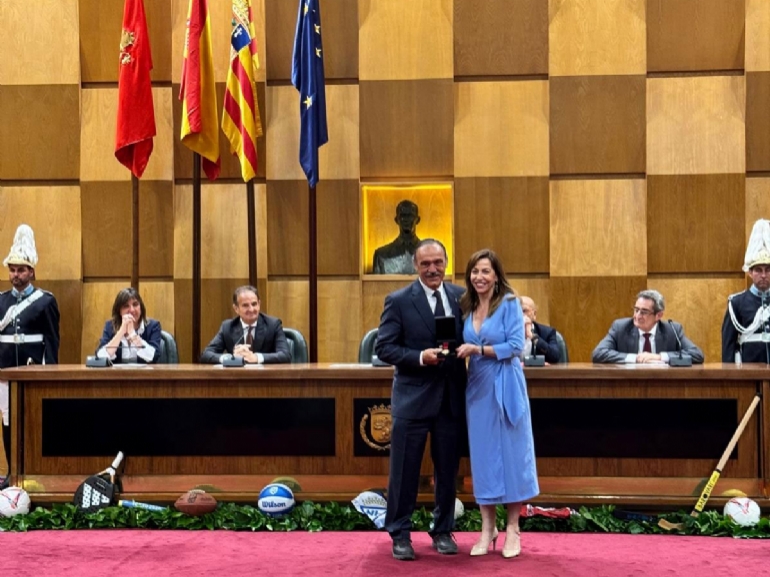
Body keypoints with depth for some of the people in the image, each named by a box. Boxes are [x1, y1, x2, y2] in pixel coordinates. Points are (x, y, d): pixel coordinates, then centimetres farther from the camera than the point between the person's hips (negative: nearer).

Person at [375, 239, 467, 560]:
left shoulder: (461, 297, 5)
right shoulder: (398, 301, -5)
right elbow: (384, 348, -7)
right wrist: (421, 357, -20)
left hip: (451, 397, 3)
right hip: (412, 396, -3)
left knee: (447, 470, 12)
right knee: (404, 470, 3)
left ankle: (443, 531, 26)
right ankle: (400, 534, 16)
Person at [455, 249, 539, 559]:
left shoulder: (509, 303, -6)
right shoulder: (467, 307, 9)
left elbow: (516, 347, -13)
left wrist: (478, 350, -18)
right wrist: (461, 352, -2)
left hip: (506, 387, -5)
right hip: (478, 387, 5)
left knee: (511, 452, 2)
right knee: (482, 455, 7)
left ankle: (512, 529, 11)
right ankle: (487, 528, 16)